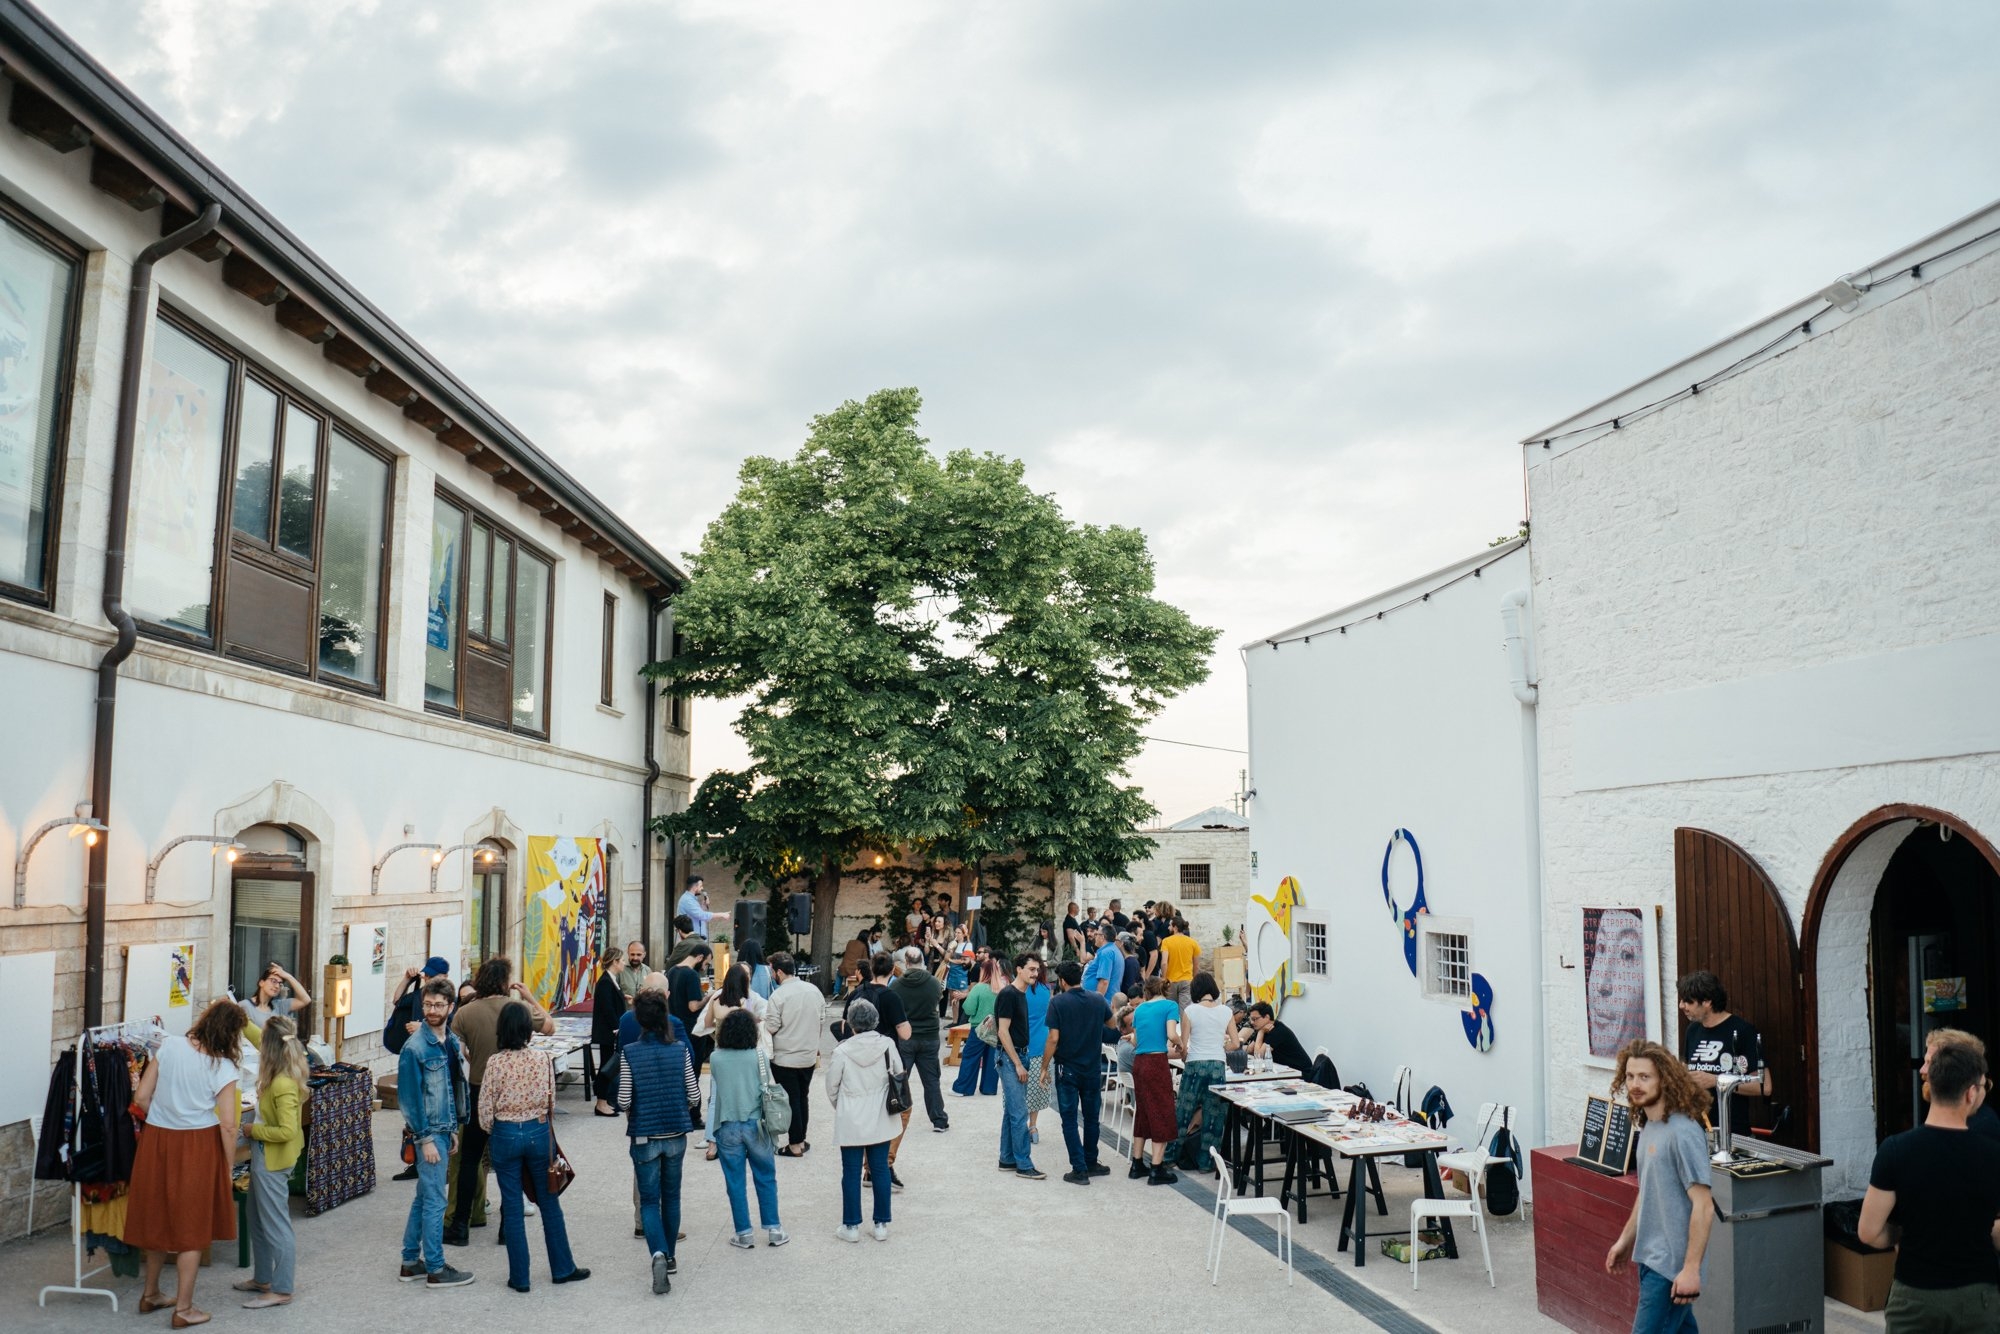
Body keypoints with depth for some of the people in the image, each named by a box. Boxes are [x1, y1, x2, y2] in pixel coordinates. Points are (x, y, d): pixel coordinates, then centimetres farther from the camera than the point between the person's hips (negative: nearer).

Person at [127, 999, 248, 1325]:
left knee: (158, 1217, 21)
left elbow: (141, 1097, -1)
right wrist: (228, 1171, -1)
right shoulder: (224, 1069, -13)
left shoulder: (170, 1046, -3)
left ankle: (150, 1294, 36)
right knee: (191, 1226, 8)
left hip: (156, 1140, 4)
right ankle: (183, 1309, 15)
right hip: (197, 1146, -4)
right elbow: (228, 1126, -13)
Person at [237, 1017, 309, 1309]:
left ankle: (281, 1290, 11)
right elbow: (260, 1037, 18)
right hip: (265, 1158, 10)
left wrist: (253, 1130, -17)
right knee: (257, 1218, 23)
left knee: (276, 1225, 1)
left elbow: (287, 1131, -29)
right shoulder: (285, 1074, -1)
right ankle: (263, 1278, 36)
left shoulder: (282, 1084, -28)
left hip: (272, 1162, -10)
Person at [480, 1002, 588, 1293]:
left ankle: (519, 1277, 13)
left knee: (512, 1208, 8)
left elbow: (485, 1108, -7)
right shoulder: (542, 1060, -7)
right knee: (549, 1202, 14)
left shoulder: (495, 1063, -12)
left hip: (505, 1135, -1)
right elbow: (551, 1102, 1)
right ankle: (562, 1268, 23)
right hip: (538, 1132, 2)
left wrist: (492, 1130, 12)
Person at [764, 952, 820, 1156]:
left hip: (784, 1058, -5)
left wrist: (762, 1020, 4)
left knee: (790, 1100, 5)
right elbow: (821, 1020, 9)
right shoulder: (814, 990, 0)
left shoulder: (778, 995, -19)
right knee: (803, 1098, 18)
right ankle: (802, 1141, 26)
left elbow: (771, 1029, -17)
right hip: (809, 1055, 5)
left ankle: (795, 1145, 11)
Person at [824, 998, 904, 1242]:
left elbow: (832, 1089, -4)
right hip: (881, 1120, 3)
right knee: (880, 1169, 11)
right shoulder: (888, 1046, -10)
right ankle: (881, 1224, 18)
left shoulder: (841, 1052, -15)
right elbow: (900, 1077, 3)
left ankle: (851, 1226, 16)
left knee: (851, 1172, 8)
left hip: (851, 1121, -2)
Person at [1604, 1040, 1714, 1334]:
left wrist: (1691, 1268, -21)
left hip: (1672, 1264, -9)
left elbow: (1703, 1206, -20)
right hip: (1651, 1256, 9)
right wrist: (1625, 1240, 22)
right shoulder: (1648, 1127, 9)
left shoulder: (1682, 1133, -19)